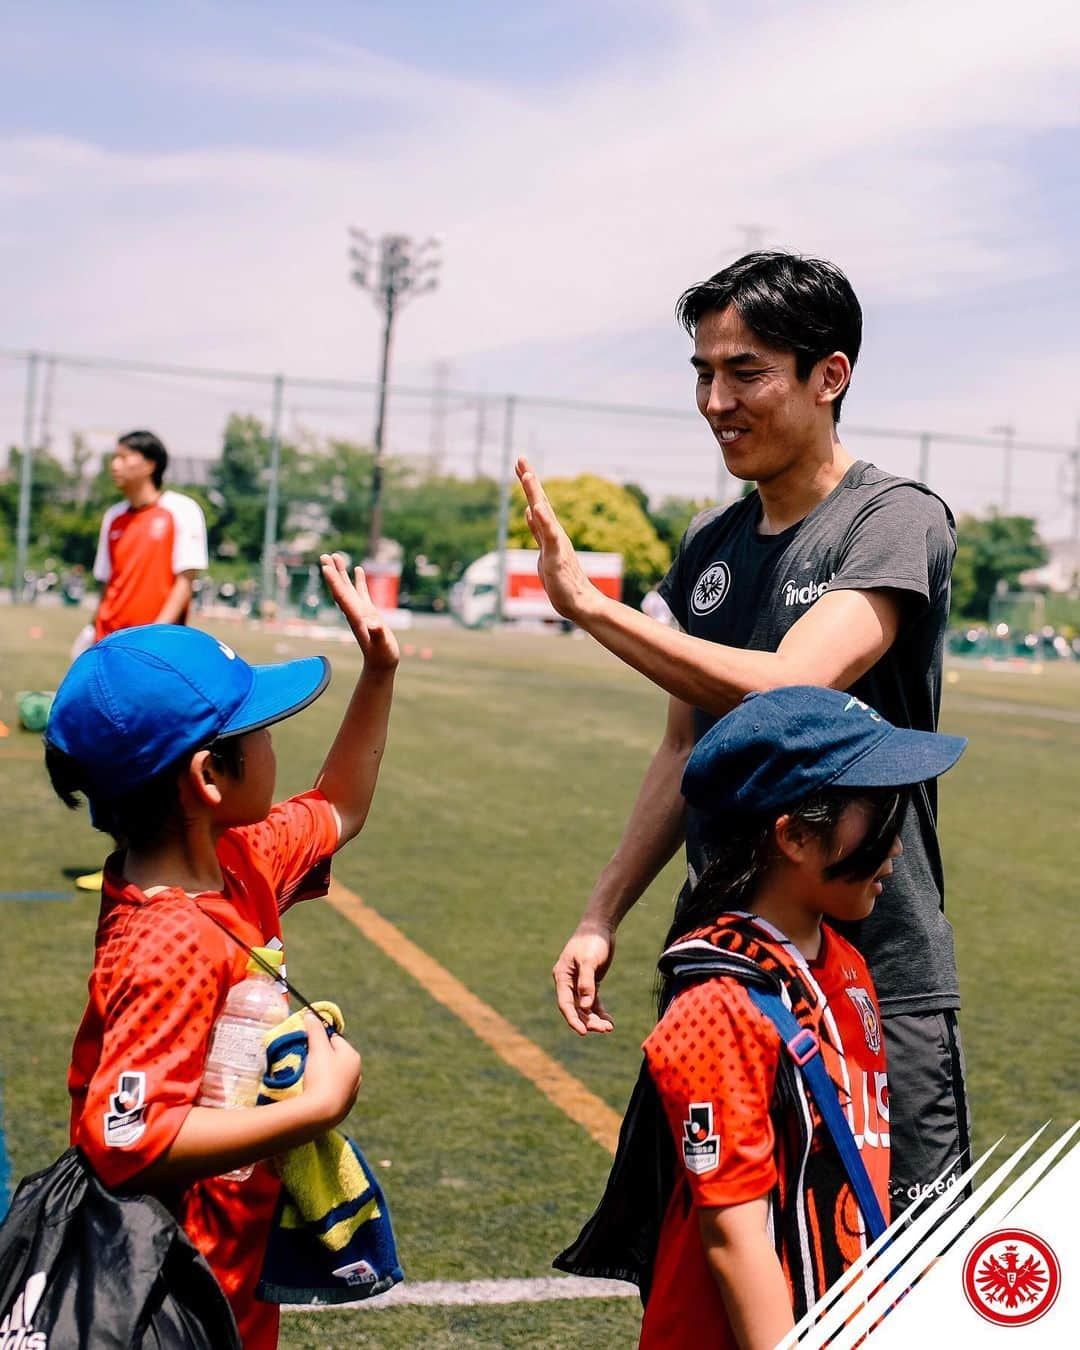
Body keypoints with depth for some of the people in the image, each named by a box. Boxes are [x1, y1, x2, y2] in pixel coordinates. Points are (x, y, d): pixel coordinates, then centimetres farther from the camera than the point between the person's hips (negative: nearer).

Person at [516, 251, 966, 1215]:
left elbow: (786, 695, -24)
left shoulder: (898, 519, -10)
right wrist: (602, 917, 12)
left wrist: (589, 603, -18)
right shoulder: (709, 546, 10)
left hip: (877, 980, -6)